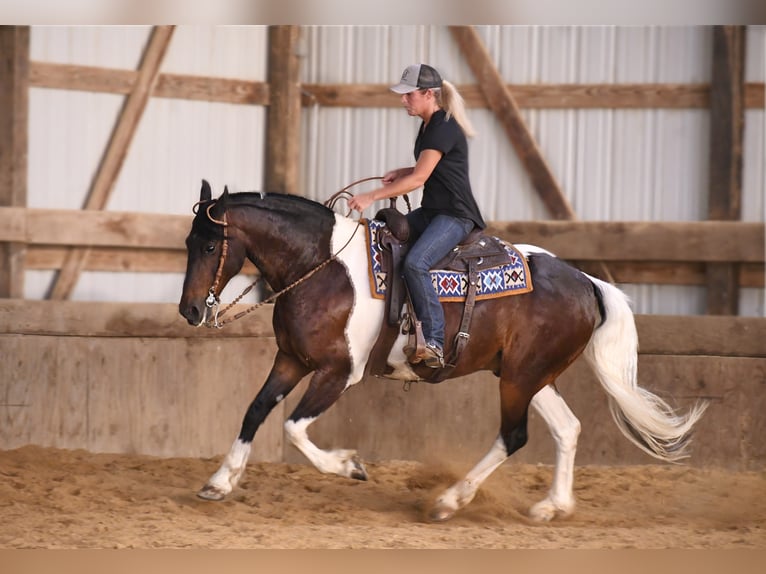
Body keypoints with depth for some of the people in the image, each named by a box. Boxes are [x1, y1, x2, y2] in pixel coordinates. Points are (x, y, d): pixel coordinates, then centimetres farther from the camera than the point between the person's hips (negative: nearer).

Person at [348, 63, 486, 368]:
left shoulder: (444, 128, -16)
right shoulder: (428, 126, 14)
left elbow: (419, 178, -21)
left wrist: (373, 196, -22)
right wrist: (401, 172, 7)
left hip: (456, 215, -11)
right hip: (431, 211, 11)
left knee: (415, 263, -31)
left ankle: (434, 343, -30)